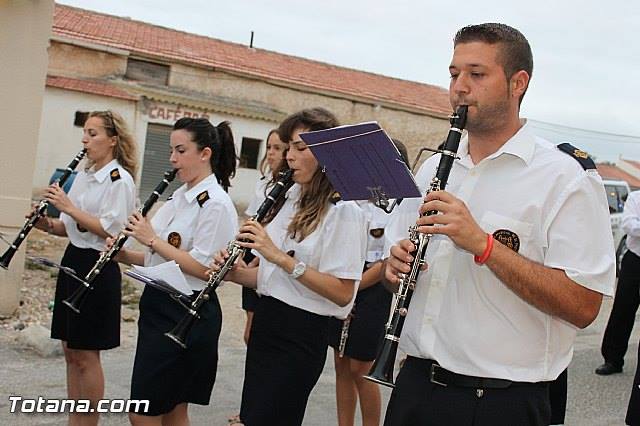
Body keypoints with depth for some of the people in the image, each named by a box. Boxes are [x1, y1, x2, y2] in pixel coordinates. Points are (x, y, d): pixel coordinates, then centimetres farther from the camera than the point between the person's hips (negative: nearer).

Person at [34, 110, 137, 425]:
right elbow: (71, 228, 16)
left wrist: (69, 207, -20)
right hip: (72, 261, 8)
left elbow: (110, 230, -20)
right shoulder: (82, 176, 12)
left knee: (85, 355, 0)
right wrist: (49, 225, -3)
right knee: (71, 350, 12)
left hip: (97, 268, -8)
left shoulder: (120, 179, -12)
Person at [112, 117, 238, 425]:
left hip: (187, 314, -8)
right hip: (159, 304, 8)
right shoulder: (179, 196, 12)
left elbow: (204, 269, -21)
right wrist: (125, 255, -1)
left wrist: (152, 240, -17)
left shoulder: (215, 203, -15)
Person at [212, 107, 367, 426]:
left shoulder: (345, 210, -14)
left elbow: (343, 293, -20)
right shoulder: (291, 200, 9)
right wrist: (237, 273, -4)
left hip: (300, 336, -8)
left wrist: (281, 257, -24)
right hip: (266, 325, 8)